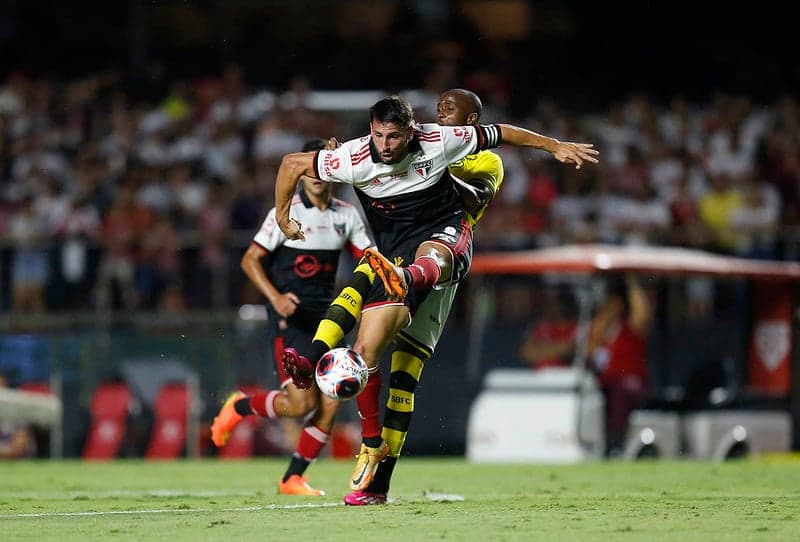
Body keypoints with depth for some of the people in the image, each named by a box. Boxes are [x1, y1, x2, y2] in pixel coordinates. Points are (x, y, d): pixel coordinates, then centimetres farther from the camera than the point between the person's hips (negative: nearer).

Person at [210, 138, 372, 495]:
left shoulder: (347, 215, 7)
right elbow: (250, 260, -6)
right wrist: (275, 297, -21)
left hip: (325, 318, 5)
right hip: (290, 317, -5)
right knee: (301, 403, -16)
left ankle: (293, 479, 9)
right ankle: (239, 407, 12)